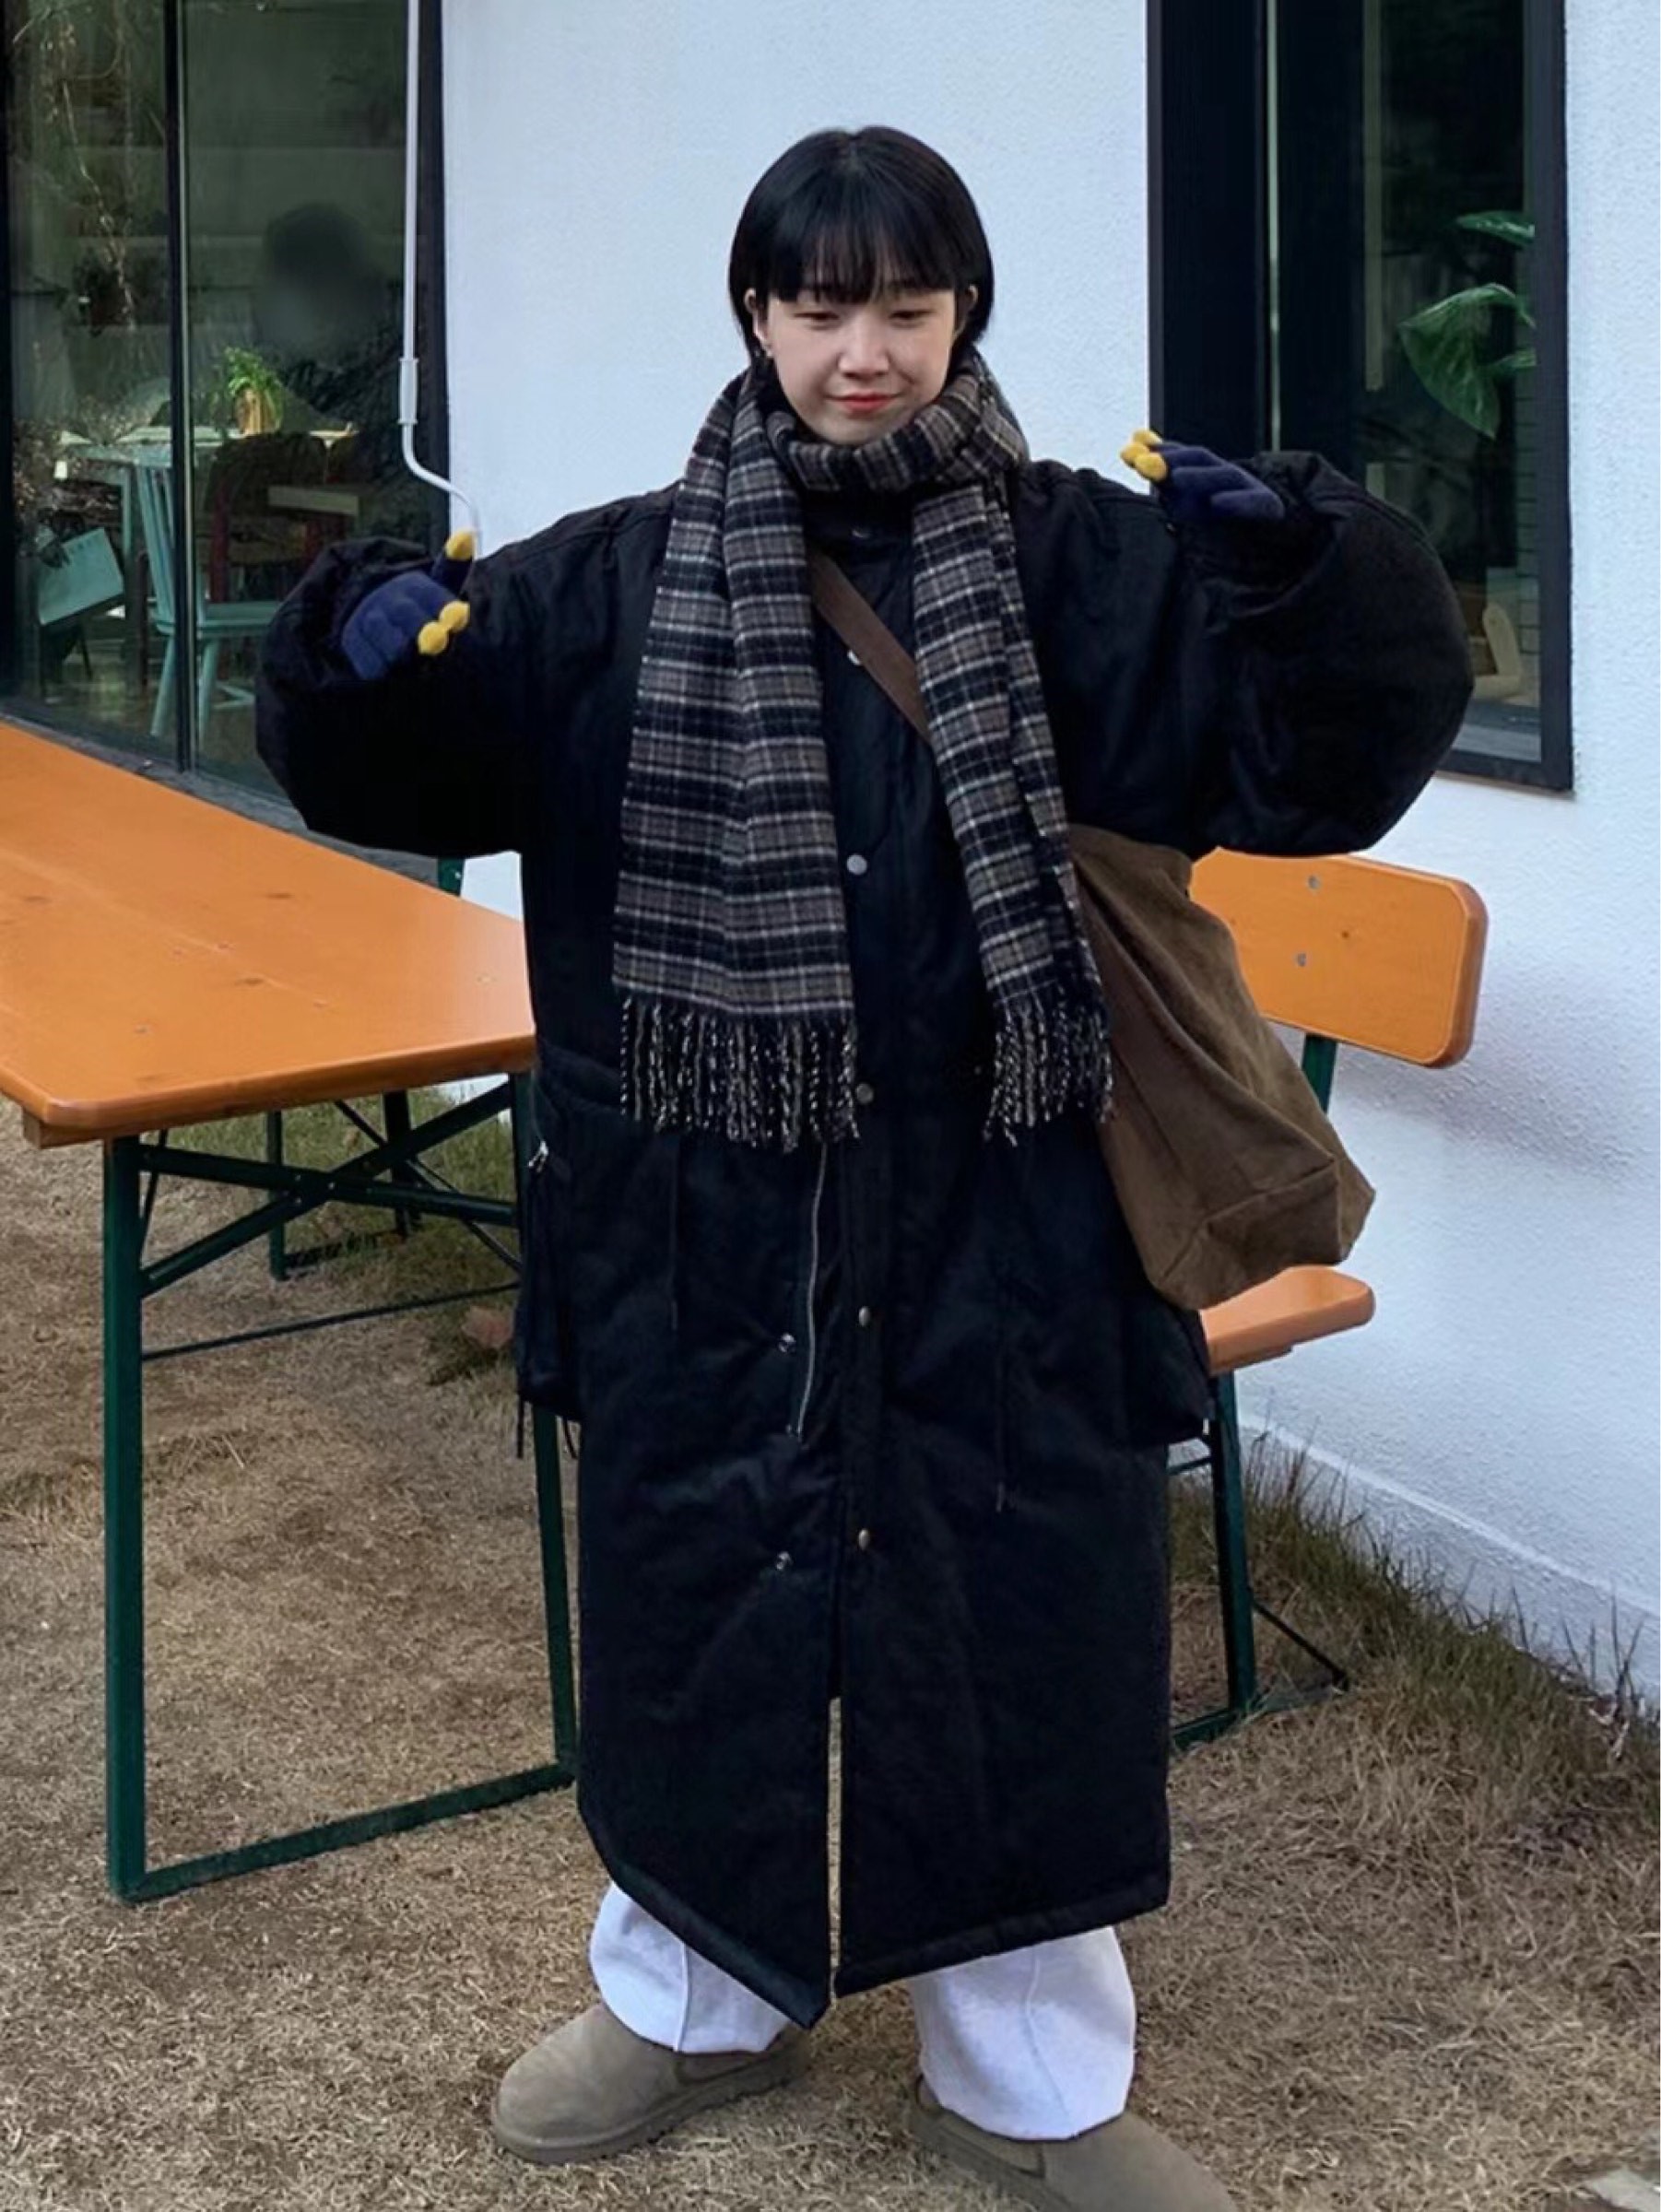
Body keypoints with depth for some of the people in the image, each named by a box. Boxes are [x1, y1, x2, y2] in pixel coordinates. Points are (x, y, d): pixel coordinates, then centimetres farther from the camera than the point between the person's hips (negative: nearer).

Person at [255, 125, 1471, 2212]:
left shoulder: (1076, 563, -2)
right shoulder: (621, 581, 1)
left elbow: (1324, 751, -7)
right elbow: (397, 765, 2)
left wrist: (1298, 557, -27)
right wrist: (361, 653, -21)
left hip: (1006, 1222, -1)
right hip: (709, 1230, 1)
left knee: (1016, 1620, 9)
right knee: (703, 1598, 16)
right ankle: (698, 1997, 41)